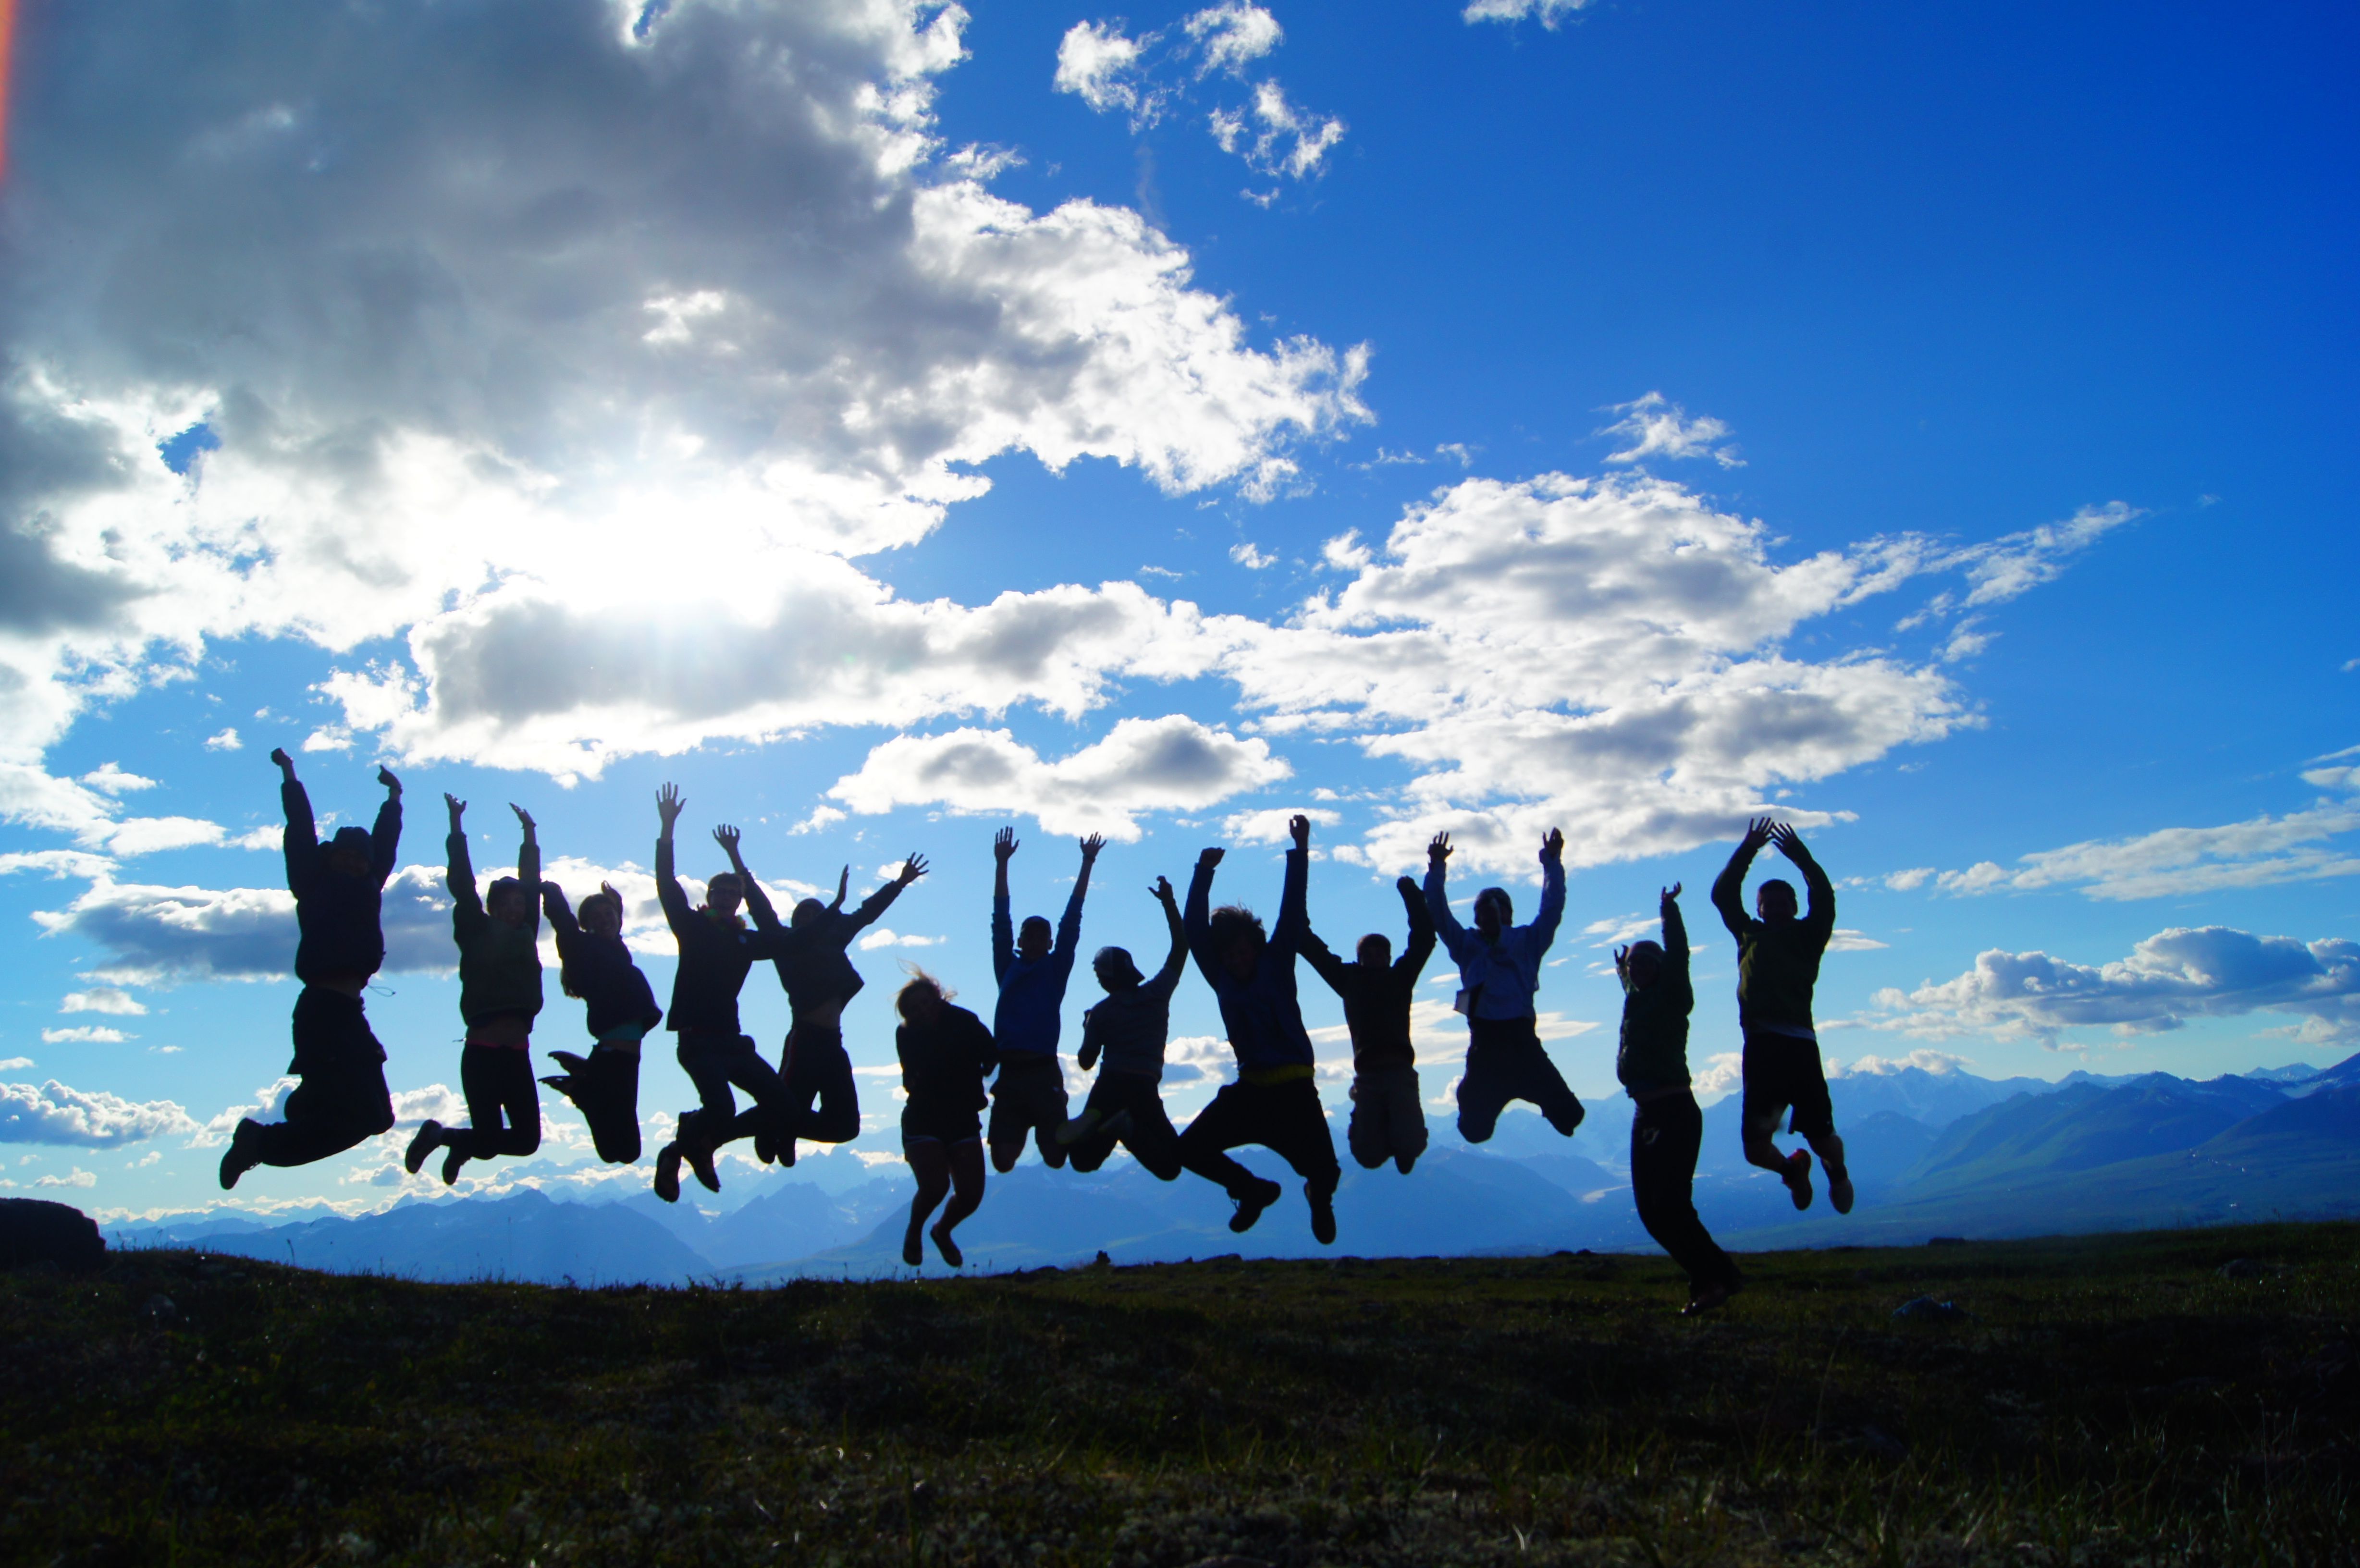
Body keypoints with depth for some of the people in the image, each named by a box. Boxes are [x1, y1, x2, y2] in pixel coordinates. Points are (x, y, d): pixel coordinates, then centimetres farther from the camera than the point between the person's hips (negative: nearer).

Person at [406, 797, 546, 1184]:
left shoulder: (525, 935, 16)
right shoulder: (477, 932, 3)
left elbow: (532, 887, 21)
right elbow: (462, 885, 0)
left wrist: (529, 835, 25)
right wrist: (457, 828, 1)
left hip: (519, 1054, 6)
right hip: (482, 1052, -5)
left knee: (527, 1140, 4)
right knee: (489, 1142, -7)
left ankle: (461, 1144, 31)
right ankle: (438, 1135, 24)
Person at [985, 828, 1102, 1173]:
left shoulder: (1056, 968, 10)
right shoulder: (1007, 967, 14)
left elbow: (1072, 919, 8)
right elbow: (1000, 919, 13)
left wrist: (1087, 863, 6)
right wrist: (1002, 864, 10)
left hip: (1044, 1073, -1)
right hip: (1009, 1073, 1)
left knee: (1056, 1158, -4)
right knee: (1003, 1161, -5)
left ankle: (1060, 1133, 30)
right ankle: (1019, 1132, 27)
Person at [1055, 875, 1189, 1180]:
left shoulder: (1100, 1012, 6)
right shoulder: (1157, 993, 6)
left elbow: (1086, 1061, 10)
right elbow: (1180, 948, 15)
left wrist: (1088, 1027, 27)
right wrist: (1169, 902, 17)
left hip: (1109, 1086, 1)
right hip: (1145, 1088, -1)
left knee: (1083, 1159, 12)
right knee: (1169, 1166, 1)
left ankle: (1092, 1122, -23)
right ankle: (1130, 1128, -28)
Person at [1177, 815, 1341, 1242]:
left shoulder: (1276, 964, 0)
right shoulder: (1221, 978, 6)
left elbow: (1292, 911, -7)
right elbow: (1195, 928, 0)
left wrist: (1300, 853, -13)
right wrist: (1204, 873, -5)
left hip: (1293, 1088, -3)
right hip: (1250, 1086, 3)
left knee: (1323, 1171, -12)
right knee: (1190, 1149, -5)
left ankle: (1320, 1199, 29)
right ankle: (1254, 1191, 22)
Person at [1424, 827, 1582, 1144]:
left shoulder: (1527, 942, 12)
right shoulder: (1467, 945, 14)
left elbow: (1552, 909, 5)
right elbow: (1439, 915, 9)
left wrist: (1553, 863, -2)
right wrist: (1436, 869, 0)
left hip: (1522, 1039, -1)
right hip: (1485, 1043, 1)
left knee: (1567, 1114, -10)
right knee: (1475, 1128, 4)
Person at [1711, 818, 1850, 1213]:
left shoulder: (1807, 936, 14)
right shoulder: (1749, 935, 21)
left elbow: (1824, 898, -1)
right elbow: (1723, 895, 16)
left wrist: (1801, 857, -3)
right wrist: (1747, 851, 12)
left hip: (1799, 1044, -2)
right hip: (1760, 1046, 2)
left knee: (1822, 1139, -2)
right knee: (1756, 1149, -4)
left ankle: (1838, 1171, 35)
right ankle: (1793, 1169, 31)